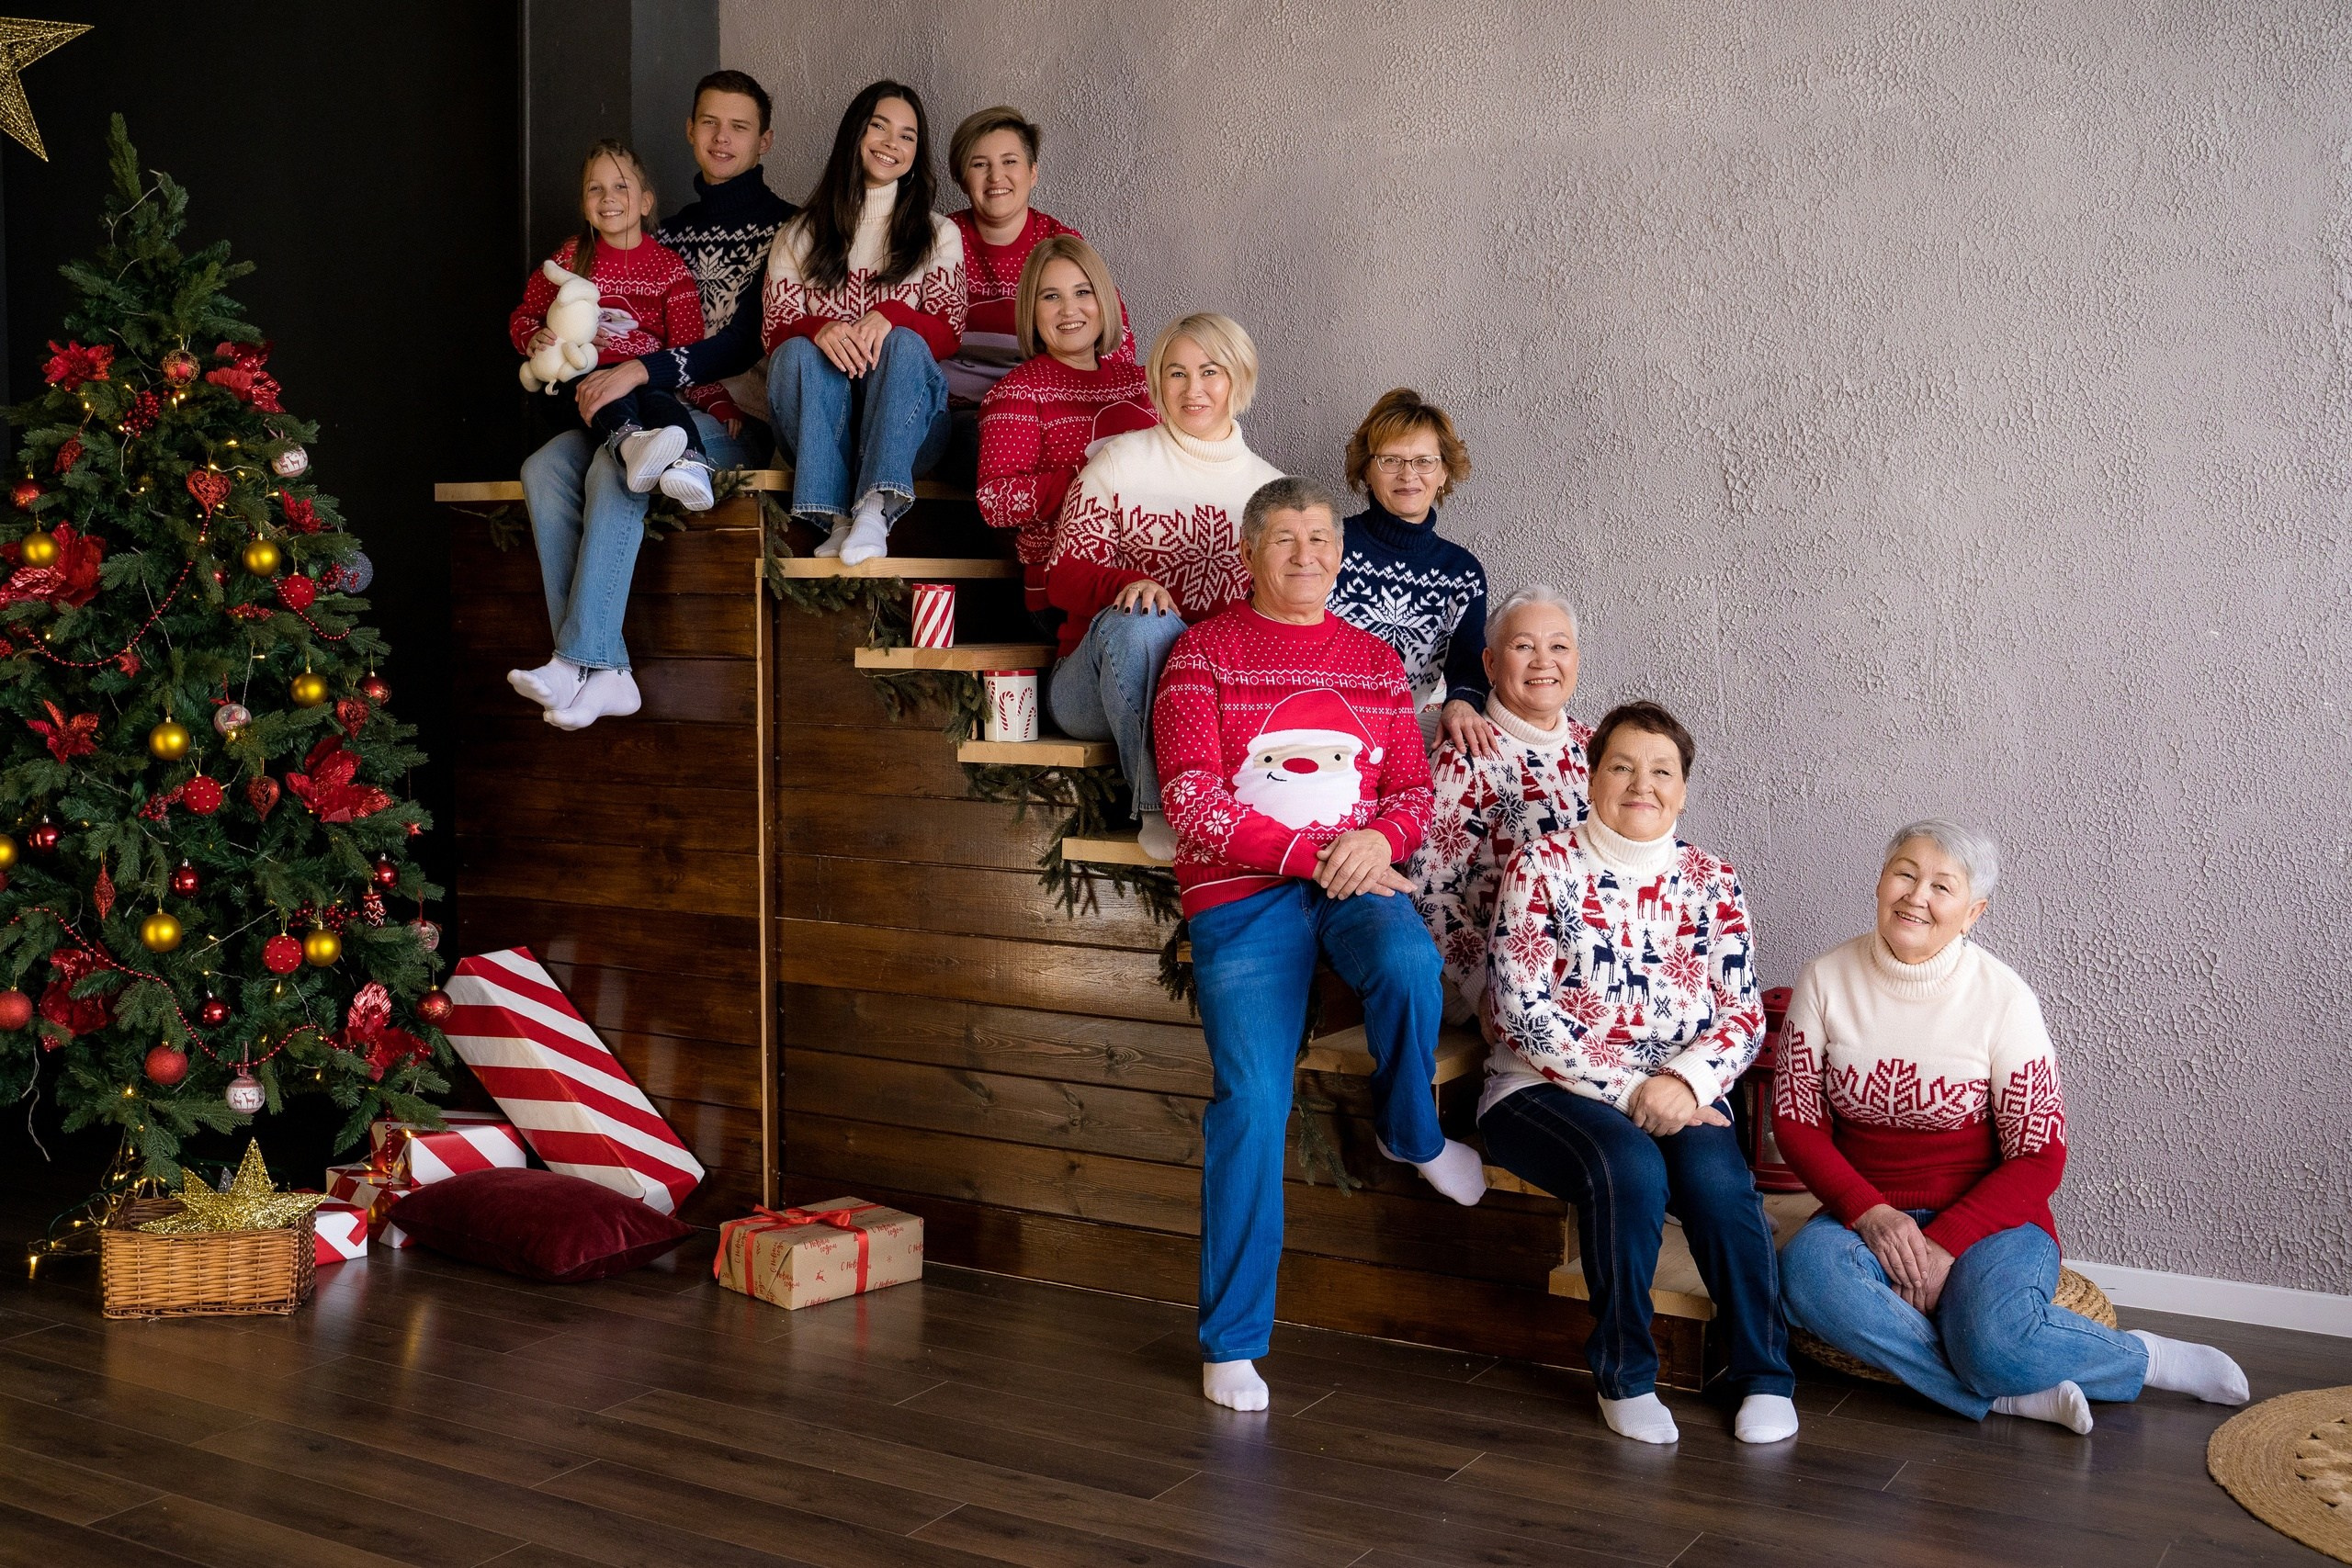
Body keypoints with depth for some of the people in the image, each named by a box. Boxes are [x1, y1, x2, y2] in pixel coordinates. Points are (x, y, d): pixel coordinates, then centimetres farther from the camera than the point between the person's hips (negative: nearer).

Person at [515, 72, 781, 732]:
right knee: (544, 468, -17)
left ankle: (585, 661, -30)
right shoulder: (673, 232, 21)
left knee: (615, 470, -32)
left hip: (734, 414, -7)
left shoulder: (778, 230, -2)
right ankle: (598, 674, -24)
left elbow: (750, 343, -13)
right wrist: (596, 380, -1)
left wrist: (641, 371, -20)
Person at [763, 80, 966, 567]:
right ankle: (837, 520, -41)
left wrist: (890, 316, -20)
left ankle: (875, 511, -48)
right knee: (799, 351, -30)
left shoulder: (938, 235, 16)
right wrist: (820, 329, -21)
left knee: (904, 343, -31)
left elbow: (948, 333, 3)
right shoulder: (798, 237, 17)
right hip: (816, 426, 1)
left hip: (908, 421, -1)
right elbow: (774, 331, 4)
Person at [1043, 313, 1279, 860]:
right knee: (1139, 618, -36)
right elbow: (1064, 576, -4)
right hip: (1093, 684, -1)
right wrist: (1128, 585, -27)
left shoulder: (1268, 486, 10)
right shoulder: (1120, 461, 1)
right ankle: (1158, 807, -31)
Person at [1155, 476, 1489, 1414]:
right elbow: (1192, 797, -6)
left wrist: (1379, 838, -10)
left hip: (1356, 878, 2)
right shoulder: (1206, 651, 5)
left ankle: (1411, 1132, 0)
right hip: (1239, 889, -2)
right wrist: (1309, 851, -14)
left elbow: (1413, 790, 15)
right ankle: (1231, 1341, 0)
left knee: (1408, 965, -33)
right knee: (1251, 1100, -13)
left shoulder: (1373, 661, 17)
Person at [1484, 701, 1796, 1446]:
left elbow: (1743, 1012, 3)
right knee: (1629, 1165, -33)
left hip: (1678, 1096, 3)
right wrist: (1628, 1090, -17)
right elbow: (1522, 1007, -10)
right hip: (1546, 1091, -3)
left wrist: (1684, 1083, -17)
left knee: (1716, 1175, -28)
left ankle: (1763, 1375, -9)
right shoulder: (1542, 868, -2)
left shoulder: (1711, 881, 9)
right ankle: (1625, 1376, -14)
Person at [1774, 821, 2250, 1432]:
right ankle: (2011, 1395, -22)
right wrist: (1871, 1212, -18)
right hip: (1865, 1213, 3)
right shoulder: (1826, 980, -2)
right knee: (1805, 1272, -32)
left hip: (1986, 1219, -2)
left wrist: (1944, 1242, -20)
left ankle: (2143, 1357, -1)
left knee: (1991, 1340, -33)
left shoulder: (2003, 999, -8)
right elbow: (1796, 1120, -2)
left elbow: (2038, 1160, -8)